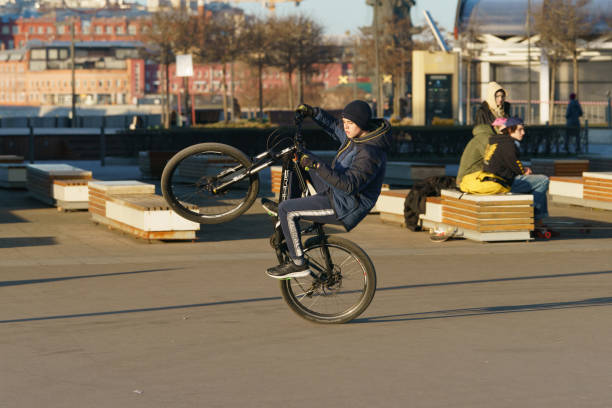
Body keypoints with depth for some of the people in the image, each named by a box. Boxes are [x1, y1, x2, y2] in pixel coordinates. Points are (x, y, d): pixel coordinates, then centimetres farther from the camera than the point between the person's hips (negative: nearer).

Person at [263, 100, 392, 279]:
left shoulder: (369, 153, -30)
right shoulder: (358, 135, -1)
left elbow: (349, 185, -39)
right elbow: (334, 127, 19)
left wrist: (317, 166, -45)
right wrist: (314, 112, 3)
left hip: (345, 207, -10)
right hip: (336, 191, 10)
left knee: (287, 210, -16)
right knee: (302, 160, 20)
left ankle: (298, 263, -6)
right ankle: (285, 213, 26)